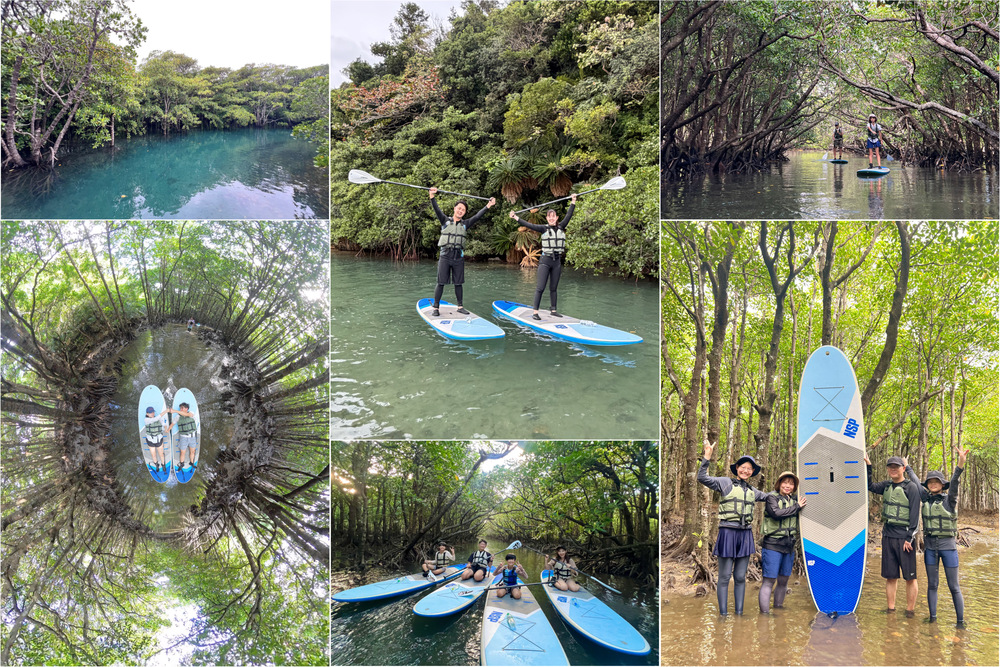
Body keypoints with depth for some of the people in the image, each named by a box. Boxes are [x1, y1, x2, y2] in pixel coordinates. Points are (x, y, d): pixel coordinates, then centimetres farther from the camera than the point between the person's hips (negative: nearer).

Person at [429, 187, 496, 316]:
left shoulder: (465, 224, 12)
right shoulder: (445, 221, 5)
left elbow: (477, 217, 8)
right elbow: (437, 210, -7)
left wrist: (488, 206, 2)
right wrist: (432, 196, -21)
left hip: (458, 256, 3)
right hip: (445, 255, -3)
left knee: (458, 283, 8)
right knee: (441, 283, -4)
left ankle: (460, 307, 17)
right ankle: (436, 307, 1)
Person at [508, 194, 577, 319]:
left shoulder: (561, 227, 8)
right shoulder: (544, 229, -2)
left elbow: (568, 216, 5)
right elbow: (529, 225, -9)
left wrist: (573, 202, 2)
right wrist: (516, 218, -17)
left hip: (557, 261, 4)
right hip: (545, 261, -4)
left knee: (553, 288, 12)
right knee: (540, 287, -8)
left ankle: (553, 310, 20)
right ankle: (535, 312, -8)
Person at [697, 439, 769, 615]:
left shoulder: (752, 491, 18)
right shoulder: (726, 483, 1)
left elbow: (767, 497, 38)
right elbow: (702, 478, -10)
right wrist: (707, 457, -17)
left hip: (745, 535, 5)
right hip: (728, 533, -5)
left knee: (740, 577, 9)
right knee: (725, 577, -3)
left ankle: (739, 613, 15)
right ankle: (723, 614, 2)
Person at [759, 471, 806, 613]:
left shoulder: (795, 499, 14)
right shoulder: (772, 497, -3)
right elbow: (776, 513, -20)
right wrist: (796, 507, -11)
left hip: (789, 546, 6)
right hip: (772, 544, -6)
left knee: (783, 580, 12)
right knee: (769, 580, -8)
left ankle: (778, 607, 23)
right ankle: (764, 611, -8)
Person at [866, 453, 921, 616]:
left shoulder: (911, 487, -6)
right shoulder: (887, 486, 10)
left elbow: (914, 514, -9)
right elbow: (870, 486, 22)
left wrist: (909, 538, -13)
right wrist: (868, 466, 9)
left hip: (904, 537, -5)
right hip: (888, 536, 5)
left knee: (910, 577, 0)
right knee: (890, 576, 8)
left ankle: (910, 610, 7)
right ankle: (890, 609, 14)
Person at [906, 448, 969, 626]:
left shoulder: (949, 500, -6)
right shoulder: (926, 498, 6)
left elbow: (954, 484, -23)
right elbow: (915, 482, 19)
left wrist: (960, 465, -41)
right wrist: (907, 468, 33)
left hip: (948, 546, -4)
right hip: (930, 546, 4)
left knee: (954, 587, 0)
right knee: (932, 585, 8)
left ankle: (960, 621, 8)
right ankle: (933, 618, 16)